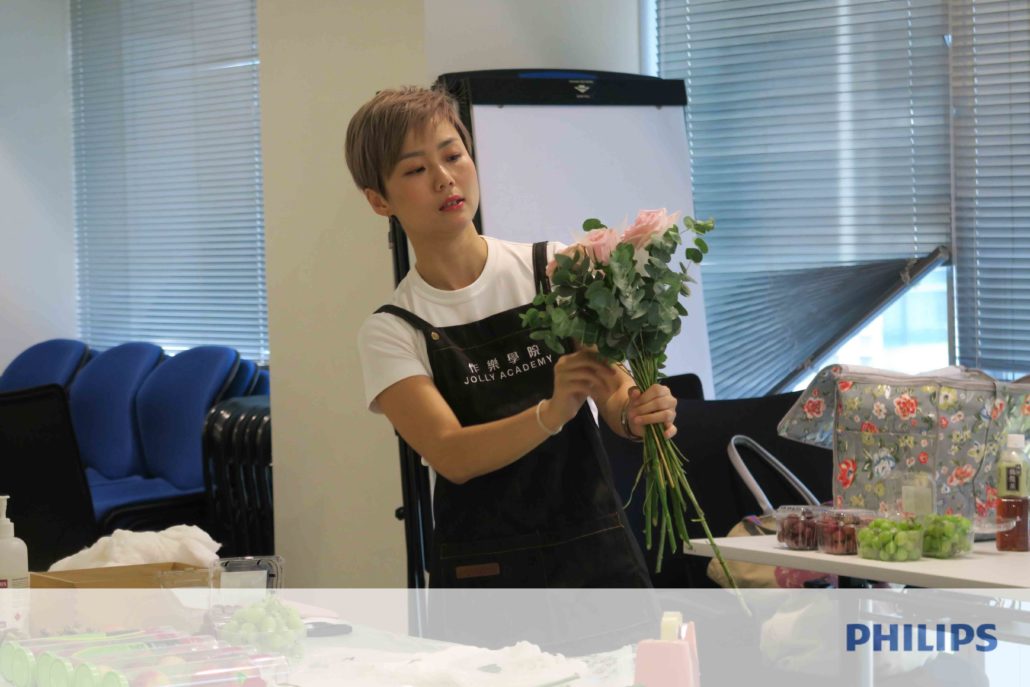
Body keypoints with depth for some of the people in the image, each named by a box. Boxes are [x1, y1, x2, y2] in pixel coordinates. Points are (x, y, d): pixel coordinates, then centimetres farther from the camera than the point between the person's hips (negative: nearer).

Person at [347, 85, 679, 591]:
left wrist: (635, 413, -24)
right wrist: (552, 413, -30)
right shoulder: (391, 333, 0)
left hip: (599, 553, 1)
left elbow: (615, 399, 0)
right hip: (482, 568, -1)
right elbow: (451, 456, -14)